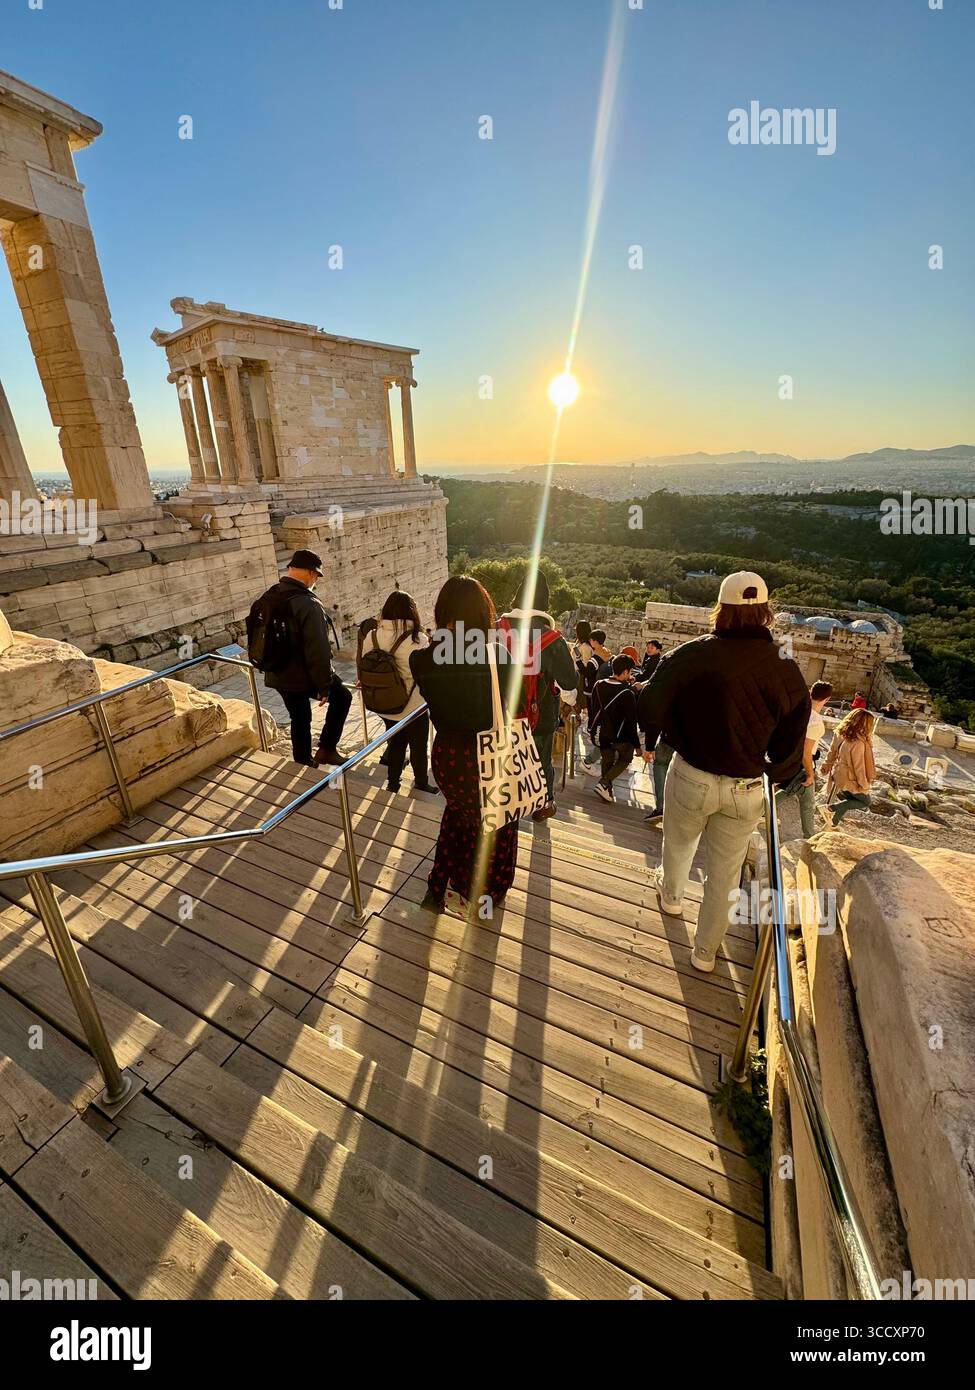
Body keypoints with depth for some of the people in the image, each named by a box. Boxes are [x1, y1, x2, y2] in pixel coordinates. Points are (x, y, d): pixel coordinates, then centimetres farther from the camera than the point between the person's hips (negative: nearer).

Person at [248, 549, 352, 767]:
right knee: (342, 697, 18)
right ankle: (326, 749, 18)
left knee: (299, 719, 23)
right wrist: (324, 686, -15)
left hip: (278, 676, 7)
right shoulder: (308, 604, -23)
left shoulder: (267, 598, 1)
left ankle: (304, 764, 35)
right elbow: (318, 651, -24)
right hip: (305, 676, -7)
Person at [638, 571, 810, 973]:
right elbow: (790, 745, -4)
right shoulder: (787, 671, -9)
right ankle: (705, 951, 34)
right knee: (725, 872, 17)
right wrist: (773, 775, 15)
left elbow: (653, 703, -13)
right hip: (746, 788, 1)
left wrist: (651, 741, 8)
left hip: (691, 775, -1)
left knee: (679, 842, 27)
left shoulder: (692, 654, -16)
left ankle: (671, 896, 55)